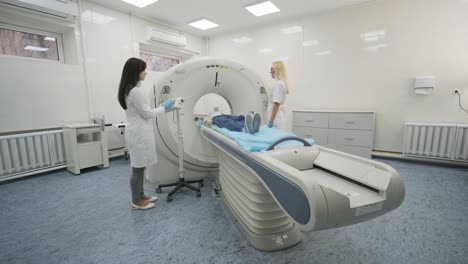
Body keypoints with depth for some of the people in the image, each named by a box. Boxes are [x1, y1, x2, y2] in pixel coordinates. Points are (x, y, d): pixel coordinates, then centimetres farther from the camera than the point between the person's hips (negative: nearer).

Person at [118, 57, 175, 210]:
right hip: (139, 134, -10)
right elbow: (147, 114, -15)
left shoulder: (128, 89, 13)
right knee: (138, 169, 3)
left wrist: (162, 107, 18)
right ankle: (136, 202, 18)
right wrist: (164, 107, -4)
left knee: (139, 167, 18)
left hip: (137, 132, 10)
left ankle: (140, 196, 31)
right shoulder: (135, 90, -19)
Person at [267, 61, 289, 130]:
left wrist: (271, 120, -21)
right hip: (278, 117, 9)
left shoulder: (278, 84, -15)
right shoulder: (282, 83, 14)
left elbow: (276, 104, -21)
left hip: (276, 119, -9)